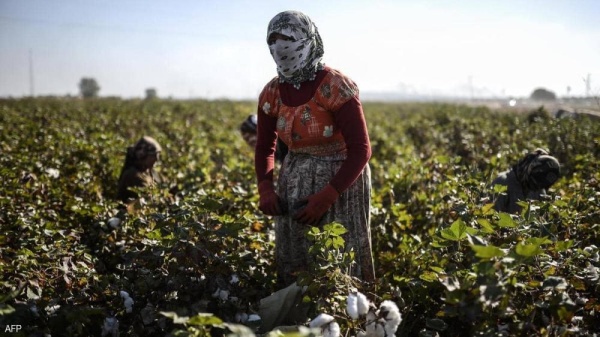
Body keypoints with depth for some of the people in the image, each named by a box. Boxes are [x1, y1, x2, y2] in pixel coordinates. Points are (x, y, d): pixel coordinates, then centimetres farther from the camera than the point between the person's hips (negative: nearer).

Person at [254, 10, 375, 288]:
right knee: (292, 264, 9)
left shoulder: (336, 87, -17)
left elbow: (360, 150, -17)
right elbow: (264, 148, 10)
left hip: (340, 183, -5)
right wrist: (265, 189, -7)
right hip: (294, 185, 6)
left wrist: (326, 196, -23)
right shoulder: (272, 93, 0)